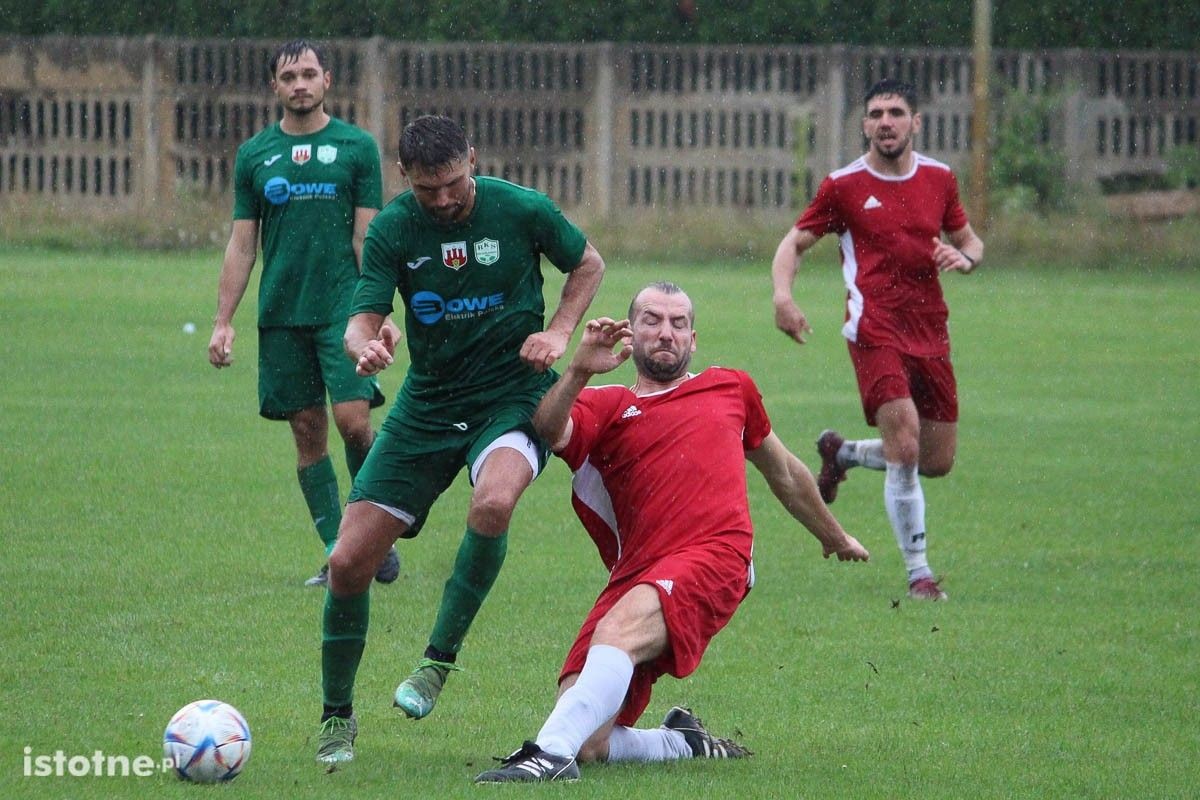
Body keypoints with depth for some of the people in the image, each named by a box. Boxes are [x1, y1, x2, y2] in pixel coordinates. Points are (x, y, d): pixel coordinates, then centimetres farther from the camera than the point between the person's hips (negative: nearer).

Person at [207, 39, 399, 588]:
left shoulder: (356, 147, 3)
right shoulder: (255, 155, 9)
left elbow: (367, 237, 1)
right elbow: (241, 245, 11)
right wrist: (223, 322, 4)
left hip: (342, 310, -3)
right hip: (281, 315, 3)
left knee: (353, 420, -14)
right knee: (307, 433, 2)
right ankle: (337, 555, 7)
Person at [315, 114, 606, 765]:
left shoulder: (521, 210, -9)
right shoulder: (392, 229, -6)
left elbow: (588, 264, 8)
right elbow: (361, 320, -11)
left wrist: (559, 331, -8)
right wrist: (365, 346, -35)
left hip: (512, 395, -2)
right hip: (427, 404, 3)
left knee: (493, 502, -37)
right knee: (349, 561, -5)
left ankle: (440, 659, -20)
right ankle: (337, 718, 15)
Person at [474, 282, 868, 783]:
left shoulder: (730, 389, 28)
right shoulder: (604, 406, 20)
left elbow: (784, 474, 42)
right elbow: (549, 431, -3)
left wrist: (835, 538, 54)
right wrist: (578, 372, -21)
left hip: (713, 555, -2)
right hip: (636, 572, 2)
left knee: (619, 628, -36)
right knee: (587, 745, -13)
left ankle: (552, 753, -50)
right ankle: (685, 744, 15)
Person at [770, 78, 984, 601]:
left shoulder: (939, 179, 10)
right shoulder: (844, 185, -1)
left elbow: (969, 241, 21)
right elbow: (794, 244, 4)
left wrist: (963, 258, -4)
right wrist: (782, 295, -15)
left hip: (930, 332, 5)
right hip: (875, 330, -5)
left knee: (938, 461, 8)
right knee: (904, 449, -19)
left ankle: (841, 452, 35)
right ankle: (918, 573, -9)